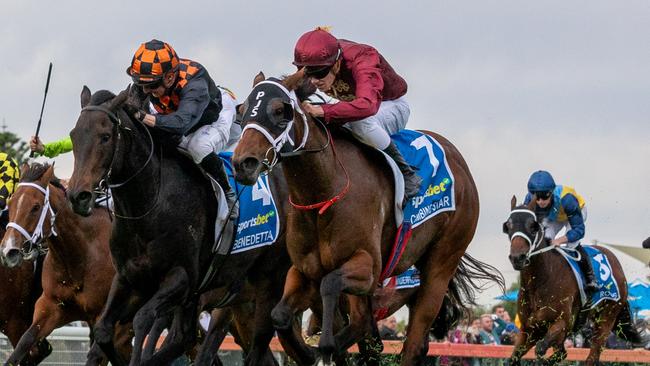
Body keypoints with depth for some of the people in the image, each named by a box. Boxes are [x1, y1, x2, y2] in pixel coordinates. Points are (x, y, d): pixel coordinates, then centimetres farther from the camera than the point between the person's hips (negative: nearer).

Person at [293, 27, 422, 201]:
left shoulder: (361, 62, -40)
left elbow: (367, 105, -58)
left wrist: (322, 111, -65)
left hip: (393, 105, -7)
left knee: (362, 122, -40)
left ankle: (407, 175, -24)